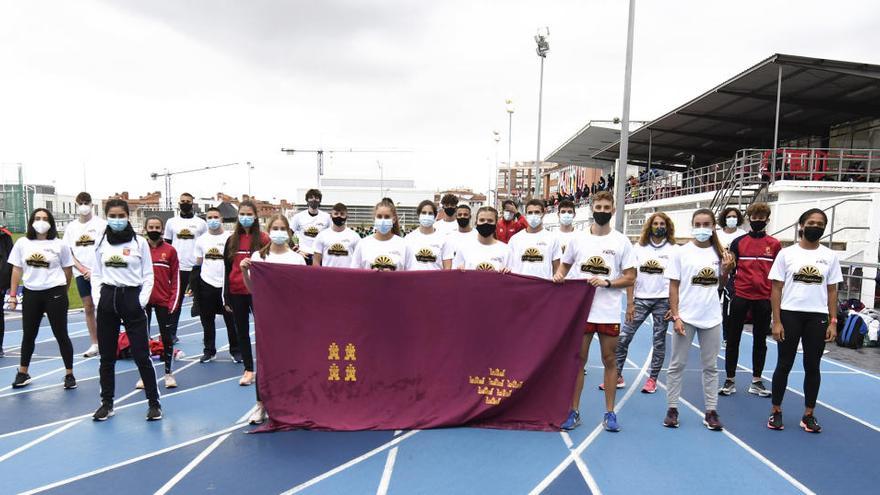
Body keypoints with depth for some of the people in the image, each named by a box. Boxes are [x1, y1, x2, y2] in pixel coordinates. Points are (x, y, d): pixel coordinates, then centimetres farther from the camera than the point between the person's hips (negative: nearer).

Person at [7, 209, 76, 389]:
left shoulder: (60, 244, -4)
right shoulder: (22, 243, 3)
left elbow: (67, 270, 5)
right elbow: (17, 270, 7)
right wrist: (12, 295, 5)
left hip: (54, 294, -3)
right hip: (31, 294, 3)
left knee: (61, 334, 3)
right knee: (28, 335, 13)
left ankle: (69, 374, 12)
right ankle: (22, 373, 29)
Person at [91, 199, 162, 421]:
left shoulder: (139, 242, -2)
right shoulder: (101, 243, 7)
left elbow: (148, 275, 0)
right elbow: (97, 274, 10)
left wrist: (142, 301, -9)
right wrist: (97, 300, -1)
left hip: (132, 298, -3)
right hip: (107, 299, 3)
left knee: (141, 354, -3)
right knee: (106, 355, 10)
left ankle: (154, 403, 7)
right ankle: (107, 403, 23)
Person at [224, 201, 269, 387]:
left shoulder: (263, 238, -4)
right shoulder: (232, 240, 8)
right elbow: (227, 270, 10)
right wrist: (227, 297, 8)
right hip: (237, 292, 4)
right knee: (241, 331, 10)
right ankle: (248, 370, 21)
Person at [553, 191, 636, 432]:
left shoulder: (621, 241, 1)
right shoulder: (578, 239, 5)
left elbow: (630, 277, 0)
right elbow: (565, 265, 15)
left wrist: (606, 282, -15)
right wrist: (559, 275, -7)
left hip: (610, 312, -1)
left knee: (609, 360, 8)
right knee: (578, 359, 5)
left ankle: (609, 412, 19)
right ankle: (574, 411, 15)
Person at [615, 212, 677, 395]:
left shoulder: (673, 249, 3)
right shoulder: (638, 247, 5)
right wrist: (629, 303, -3)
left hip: (663, 300, -1)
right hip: (640, 299, 1)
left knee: (659, 341, 7)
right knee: (623, 337, -3)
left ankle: (652, 378, 19)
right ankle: (617, 376, 6)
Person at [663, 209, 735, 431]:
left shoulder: (719, 252, 4)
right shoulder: (683, 252, -4)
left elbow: (720, 284, 12)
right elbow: (673, 286, -4)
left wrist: (727, 269, -7)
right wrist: (675, 316, -9)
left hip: (711, 319, 3)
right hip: (686, 317, -3)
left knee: (710, 366, 11)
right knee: (677, 364, 5)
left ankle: (711, 412, 21)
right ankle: (672, 409, 16)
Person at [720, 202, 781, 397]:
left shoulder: (774, 244, 4)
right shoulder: (738, 242, 3)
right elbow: (729, 269, 9)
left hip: (764, 298, 1)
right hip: (740, 296, 0)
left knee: (760, 340, 10)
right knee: (733, 339, 4)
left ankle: (757, 381, 21)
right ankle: (730, 380, 15)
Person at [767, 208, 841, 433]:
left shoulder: (830, 256, 6)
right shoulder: (786, 253, -1)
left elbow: (832, 291, 8)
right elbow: (776, 289, -2)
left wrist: (833, 322, 0)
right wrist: (776, 321, -7)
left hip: (817, 317, 2)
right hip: (790, 315, -2)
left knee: (812, 367, 8)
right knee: (784, 365, 5)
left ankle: (808, 414, 20)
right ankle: (776, 410, 17)